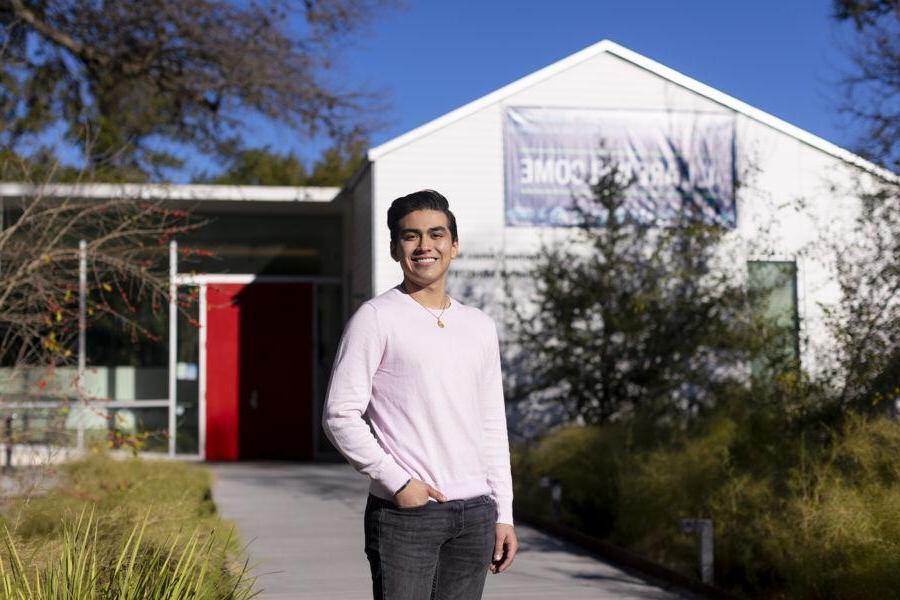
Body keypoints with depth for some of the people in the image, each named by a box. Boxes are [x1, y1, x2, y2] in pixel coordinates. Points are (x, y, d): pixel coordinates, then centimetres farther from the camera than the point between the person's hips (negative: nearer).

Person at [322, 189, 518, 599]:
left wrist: (503, 514, 12)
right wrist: (397, 481, -14)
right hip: (403, 512, -5)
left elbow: (492, 427, 16)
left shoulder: (480, 327, 13)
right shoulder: (376, 318, -3)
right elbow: (340, 416, -8)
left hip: (475, 512, 5)